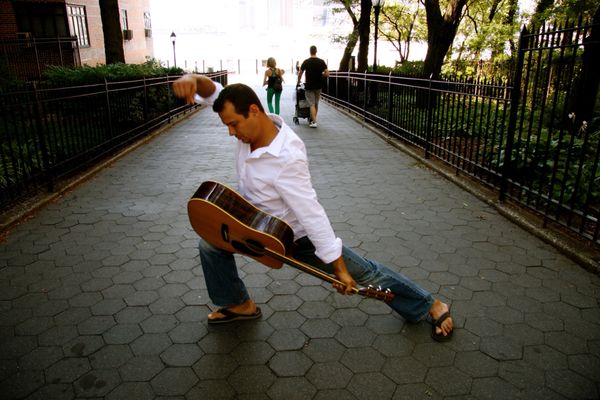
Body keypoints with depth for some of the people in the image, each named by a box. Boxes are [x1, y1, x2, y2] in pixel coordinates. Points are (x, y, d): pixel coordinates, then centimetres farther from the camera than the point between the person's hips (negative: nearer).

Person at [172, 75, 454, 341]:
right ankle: (239, 304, 21)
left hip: (296, 235, -7)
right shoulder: (251, 124, -15)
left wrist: (340, 270, -29)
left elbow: (312, 215, -36)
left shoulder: (286, 159, -37)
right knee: (210, 242, 0)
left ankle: (431, 306, 22)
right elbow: (214, 92, -9)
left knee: (364, 273, 3)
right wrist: (194, 80, -34)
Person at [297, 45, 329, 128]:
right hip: (318, 86, 2)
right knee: (316, 104, 15)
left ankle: (314, 122, -11)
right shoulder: (321, 62, -3)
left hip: (309, 86, -2)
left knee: (312, 104, -2)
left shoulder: (306, 62, -5)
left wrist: (298, 82, 21)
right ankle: (313, 120, 23)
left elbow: (300, 74, 4)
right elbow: (327, 74, -7)